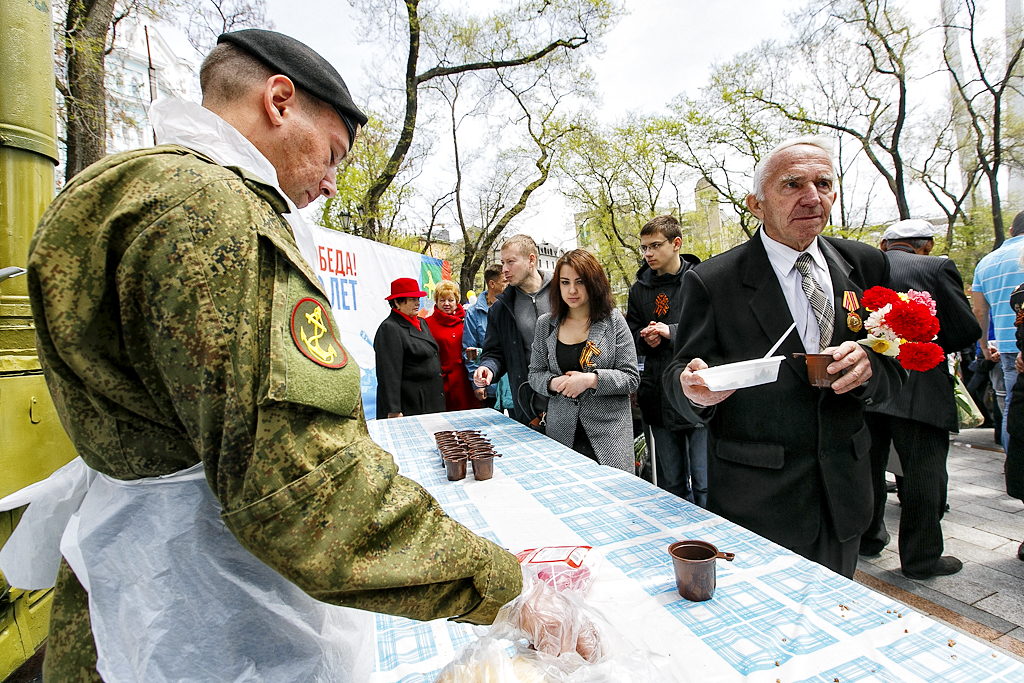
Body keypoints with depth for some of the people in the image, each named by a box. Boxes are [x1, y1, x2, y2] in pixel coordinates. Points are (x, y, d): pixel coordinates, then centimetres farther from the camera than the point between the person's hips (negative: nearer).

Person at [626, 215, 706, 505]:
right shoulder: (640, 288, 10)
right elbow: (630, 338, 16)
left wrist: (672, 331, -17)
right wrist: (644, 338, -6)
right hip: (658, 399, 5)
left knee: (705, 485, 3)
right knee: (670, 484, 17)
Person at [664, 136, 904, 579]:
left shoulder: (865, 266, 2)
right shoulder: (711, 281, -12)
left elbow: (892, 373, 6)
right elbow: (681, 373, -9)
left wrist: (867, 368, -16)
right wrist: (693, 388, -32)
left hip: (844, 488, 5)